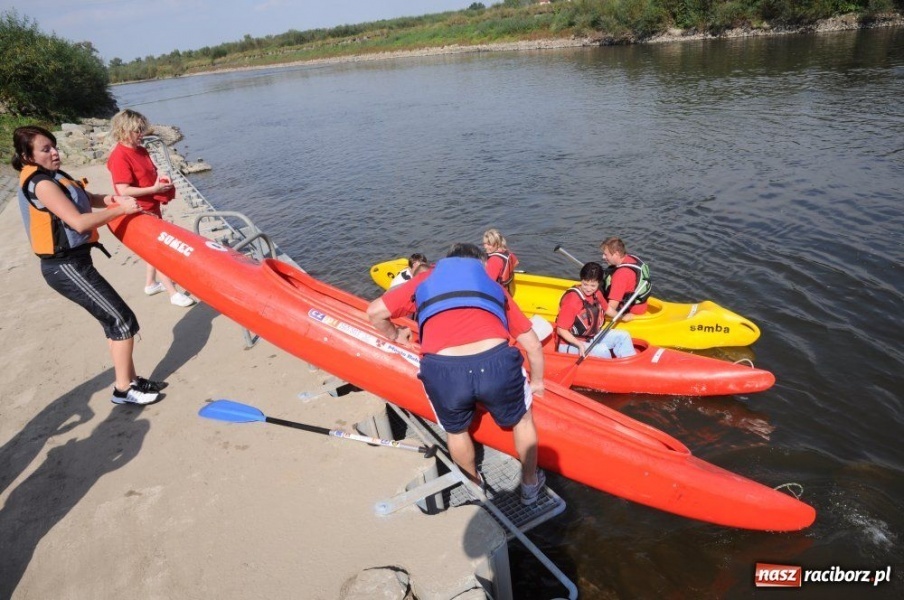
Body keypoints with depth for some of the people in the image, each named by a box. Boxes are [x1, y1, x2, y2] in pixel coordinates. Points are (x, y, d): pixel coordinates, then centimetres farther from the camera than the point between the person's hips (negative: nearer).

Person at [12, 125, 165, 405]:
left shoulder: (51, 176, 12)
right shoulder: (41, 183, -18)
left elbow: (84, 198, 19)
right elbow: (79, 222, -25)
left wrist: (109, 200, -3)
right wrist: (121, 209, -17)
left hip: (72, 262, 10)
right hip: (66, 267, -10)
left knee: (115, 320, 14)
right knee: (124, 321, -7)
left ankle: (130, 380, 23)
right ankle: (123, 390, 3)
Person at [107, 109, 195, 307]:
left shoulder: (141, 151, 7)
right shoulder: (120, 157, -19)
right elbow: (123, 191, -24)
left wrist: (161, 179, -2)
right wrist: (154, 189, -24)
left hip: (152, 206, 9)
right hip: (139, 211, -9)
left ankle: (150, 283, 34)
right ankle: (173, 293, 0)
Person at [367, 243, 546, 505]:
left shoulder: (426, 279, 28)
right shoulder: (494, 286, 29)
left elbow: (375, 312, 26)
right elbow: (533, 345, 29)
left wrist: (394, 335, 46)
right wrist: (537, 381, 45)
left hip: (441, 370, 0)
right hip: (495, 363, 0)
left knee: (455, 430, 32)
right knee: (522, 419, 32)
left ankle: (476, 486, 53)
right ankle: (530, 485, 48)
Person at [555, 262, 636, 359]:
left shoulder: (597, 294, -3)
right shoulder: (572, 301, -26)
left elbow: (605, 308, 21)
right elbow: (560, 330, -25)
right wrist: (579, 345, -33)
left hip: (592, 337, 9)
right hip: (570, 344, -9)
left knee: (623, 336, 2)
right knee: (602, 350, -29)